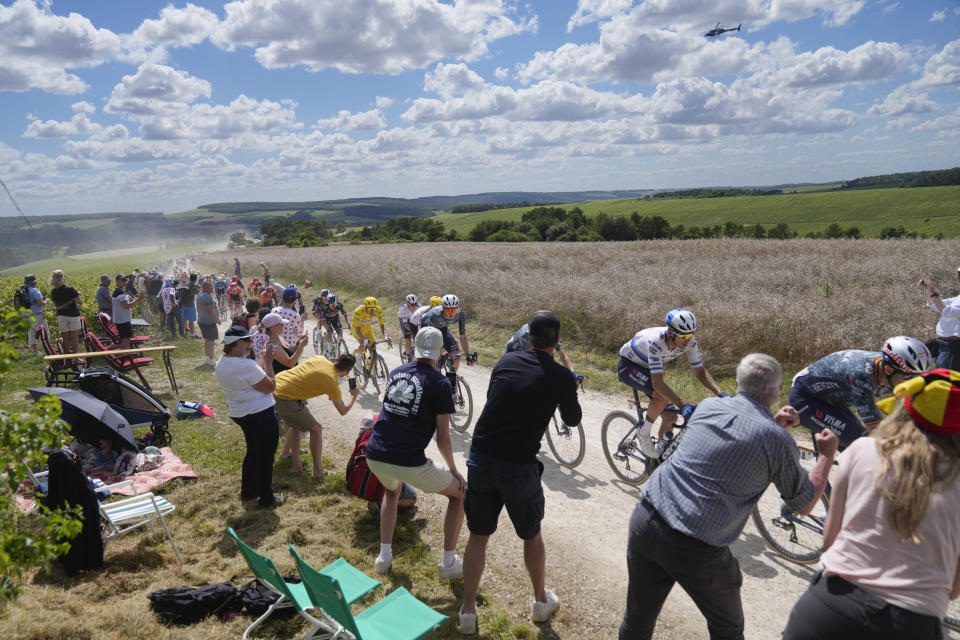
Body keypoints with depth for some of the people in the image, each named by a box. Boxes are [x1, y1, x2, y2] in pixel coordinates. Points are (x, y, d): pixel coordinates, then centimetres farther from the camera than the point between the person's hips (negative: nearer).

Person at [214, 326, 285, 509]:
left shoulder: (221, 363, 2)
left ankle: (247, 491, 38)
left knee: (252, 452, 26)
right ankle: (266, 499, 17)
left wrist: (264, 360, 7)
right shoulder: (245, 365, -27)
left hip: (239, 414, 9)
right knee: (266, 457, 5)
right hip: (261, 415, -9)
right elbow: (270, 387, -19)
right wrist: (268, 362, -12)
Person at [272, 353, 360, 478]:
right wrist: (354, 396, 21)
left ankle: (295, 464, 33)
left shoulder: (320, 358, 5)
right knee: (316, 429, 9)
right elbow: (343, 411, 6)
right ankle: (318, 471, 15)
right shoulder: (332, 384, -9)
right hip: (286, 399, -8)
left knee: (295, 425, 28)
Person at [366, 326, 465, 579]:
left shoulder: (396, 372, 11)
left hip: (374, 455, 6)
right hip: (409, 463, -6)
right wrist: (453, 470, 8)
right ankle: (448, 563, 20)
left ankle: (384, 556, 33)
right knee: (460, 493, 16)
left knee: (392, 489, 38)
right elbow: (442, 437, -5)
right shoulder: (440, 382, -6)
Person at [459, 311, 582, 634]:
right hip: (519, 467, -2)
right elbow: (573, 419, 11)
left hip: (480, 459, 3)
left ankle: (468, 610, 26)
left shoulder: (506, 361, 4)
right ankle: (541, 600, 41)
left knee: (478, 536, 18)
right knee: (531, 535, 22)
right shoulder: (561, 377, -5)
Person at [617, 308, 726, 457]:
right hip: (628, 365, -7)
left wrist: (721, 394, -26)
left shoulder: (689, 341, -21)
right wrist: (683, 405, -52)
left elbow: (700, 372, -12)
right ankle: (643, 434, -11)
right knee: (662, 395, -33)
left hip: (646, 368, 7)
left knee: (671, 417, 0)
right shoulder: (656, 341, -40)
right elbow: (657, 383, -45)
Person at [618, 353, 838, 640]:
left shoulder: (707, 407, 6)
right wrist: (827, 455, 20)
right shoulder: (778, 441, -8)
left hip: (646, 522, 4)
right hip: (698, 552, -4)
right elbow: (804, 504, 8)